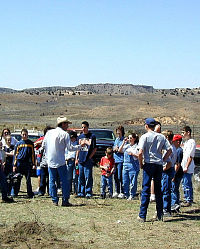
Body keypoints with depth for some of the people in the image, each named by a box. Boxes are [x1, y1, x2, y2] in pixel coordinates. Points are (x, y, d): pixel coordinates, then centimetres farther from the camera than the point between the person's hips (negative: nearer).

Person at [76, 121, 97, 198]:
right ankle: (81, 193, 15)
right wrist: (77, 158, 13)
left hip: (88, 160, -5)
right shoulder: (80, 136, 15)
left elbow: (95, 148, -1)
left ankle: (88, 193, -1)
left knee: (88, 177, -6)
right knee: (81, 177, 9)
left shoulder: (92, 136, 0)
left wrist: (90, 157, -10)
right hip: (80, 160, 5)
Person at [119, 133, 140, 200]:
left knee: (132, 182, -4)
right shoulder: (127, 146, 14)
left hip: (133, 166, -6)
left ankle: (132, 195, 3)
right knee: (125, 181, 8)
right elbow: (120, 150, 10)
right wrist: (123, 142, 5)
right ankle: (126, 195, 17)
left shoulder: (137, 147, -3)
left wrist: (133, 154, -17)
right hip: (125, 164, 6)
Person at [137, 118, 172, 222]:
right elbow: (169, 150, 5)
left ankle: (142, 215, -3)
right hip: (159, 165, 4)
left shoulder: (145, 137, -6)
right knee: (158, 189, 13)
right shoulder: (161, 136, 9)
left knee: (146, 189, -2)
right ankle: (160, 215, 14)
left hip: (149, 164, -4)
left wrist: (141, 164, -2)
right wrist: (162, 160, 11)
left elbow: (140, 152, -16)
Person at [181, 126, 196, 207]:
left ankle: (189, 201, -1)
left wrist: (186, 167, -19)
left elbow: (191, 156, -17)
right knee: (185, 184, 14)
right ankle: (186, 199, 21)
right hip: (183, 168, 10)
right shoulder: (186, 142, 17)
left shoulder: (192, 142, -13)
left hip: (188, 169, -10)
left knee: (187, 184, -7)